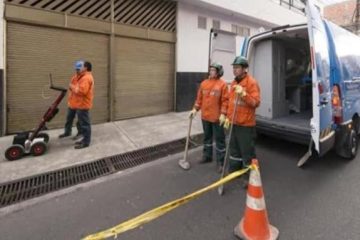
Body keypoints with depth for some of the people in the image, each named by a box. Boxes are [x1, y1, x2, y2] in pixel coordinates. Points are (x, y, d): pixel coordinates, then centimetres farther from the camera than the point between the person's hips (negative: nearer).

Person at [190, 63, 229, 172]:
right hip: (205, 116, 6)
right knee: (207, 137, 18)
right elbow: (199, 98, 12)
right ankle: (207, 156, 33)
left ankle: (220, 162, 12)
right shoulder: (204, 83, 9)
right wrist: (195, 109, 5)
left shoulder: (222, 84, -7)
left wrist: (223, 114, -18)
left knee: (219, 139, 3)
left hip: (217, 117, -5)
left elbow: (225, 100, -11)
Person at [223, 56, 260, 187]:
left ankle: (249, 176, 15)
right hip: (234, 123, 8)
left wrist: (243, 94, -31)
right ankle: (233, 171, 33)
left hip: (246, 124, -8)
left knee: (247, 151, 2)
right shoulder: (233, 83, 12)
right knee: (234, 148, 18)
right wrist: (228, 117, 15)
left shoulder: (252, 83, -12)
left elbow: (256, 102, -19)